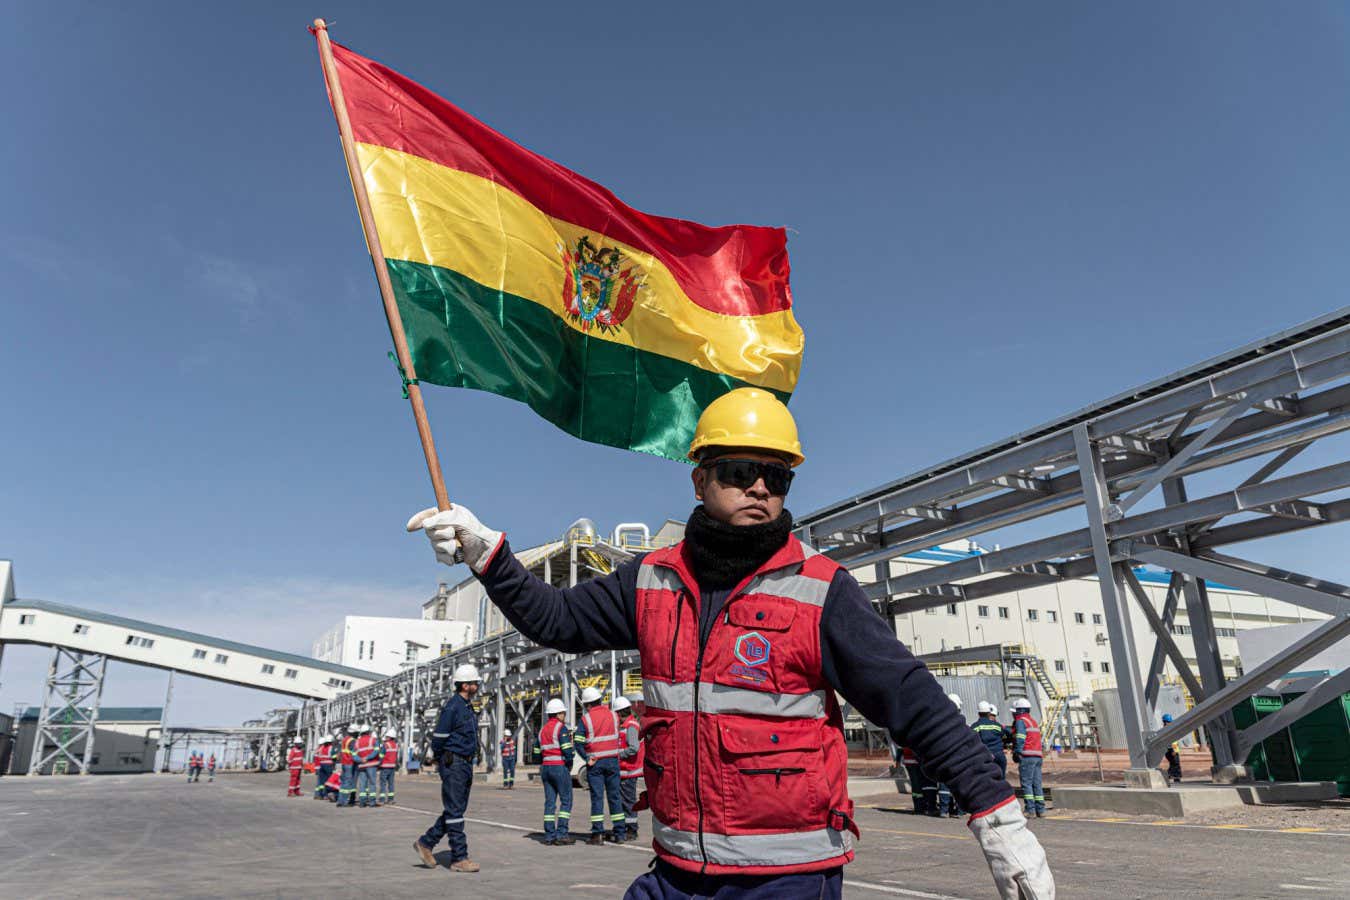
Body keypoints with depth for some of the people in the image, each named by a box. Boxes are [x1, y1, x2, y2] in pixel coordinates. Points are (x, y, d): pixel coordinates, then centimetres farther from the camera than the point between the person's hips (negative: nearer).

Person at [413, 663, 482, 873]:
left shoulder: (468, 707, 15)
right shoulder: (452, 707, -14)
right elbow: (438, 738, -13)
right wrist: (441, 761, -1)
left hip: (466, 765, 9)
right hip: (454, 764, -9)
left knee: (456, 809, 13)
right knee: (455, 811, -4)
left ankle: (426, 843, 24)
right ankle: (459, 859, -1)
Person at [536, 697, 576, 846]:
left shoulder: (542, 730, 15)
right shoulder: (561, 728, -9)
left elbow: (537, 752, 15)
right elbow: (567, 750, -16)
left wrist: (543, 766, 16)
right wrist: (569, 766, -2)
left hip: (545, 767, 7)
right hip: (560, 767, -7)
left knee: (549, 801, 8)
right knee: (566, 801, -2)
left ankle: (549, 835, 8)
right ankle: (561, 835, -7)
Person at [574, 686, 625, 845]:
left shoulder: (585, 718, -4)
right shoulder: (613, 715, 5)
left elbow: (578, 743, -10)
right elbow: (616, 736, 10)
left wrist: (587, 759, -6)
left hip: (595, 762, -2)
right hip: (612, 760, 3)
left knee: (597, 797, 1)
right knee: (614, 796, 8)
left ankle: (597, 834, 0)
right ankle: (619, 833, 10)